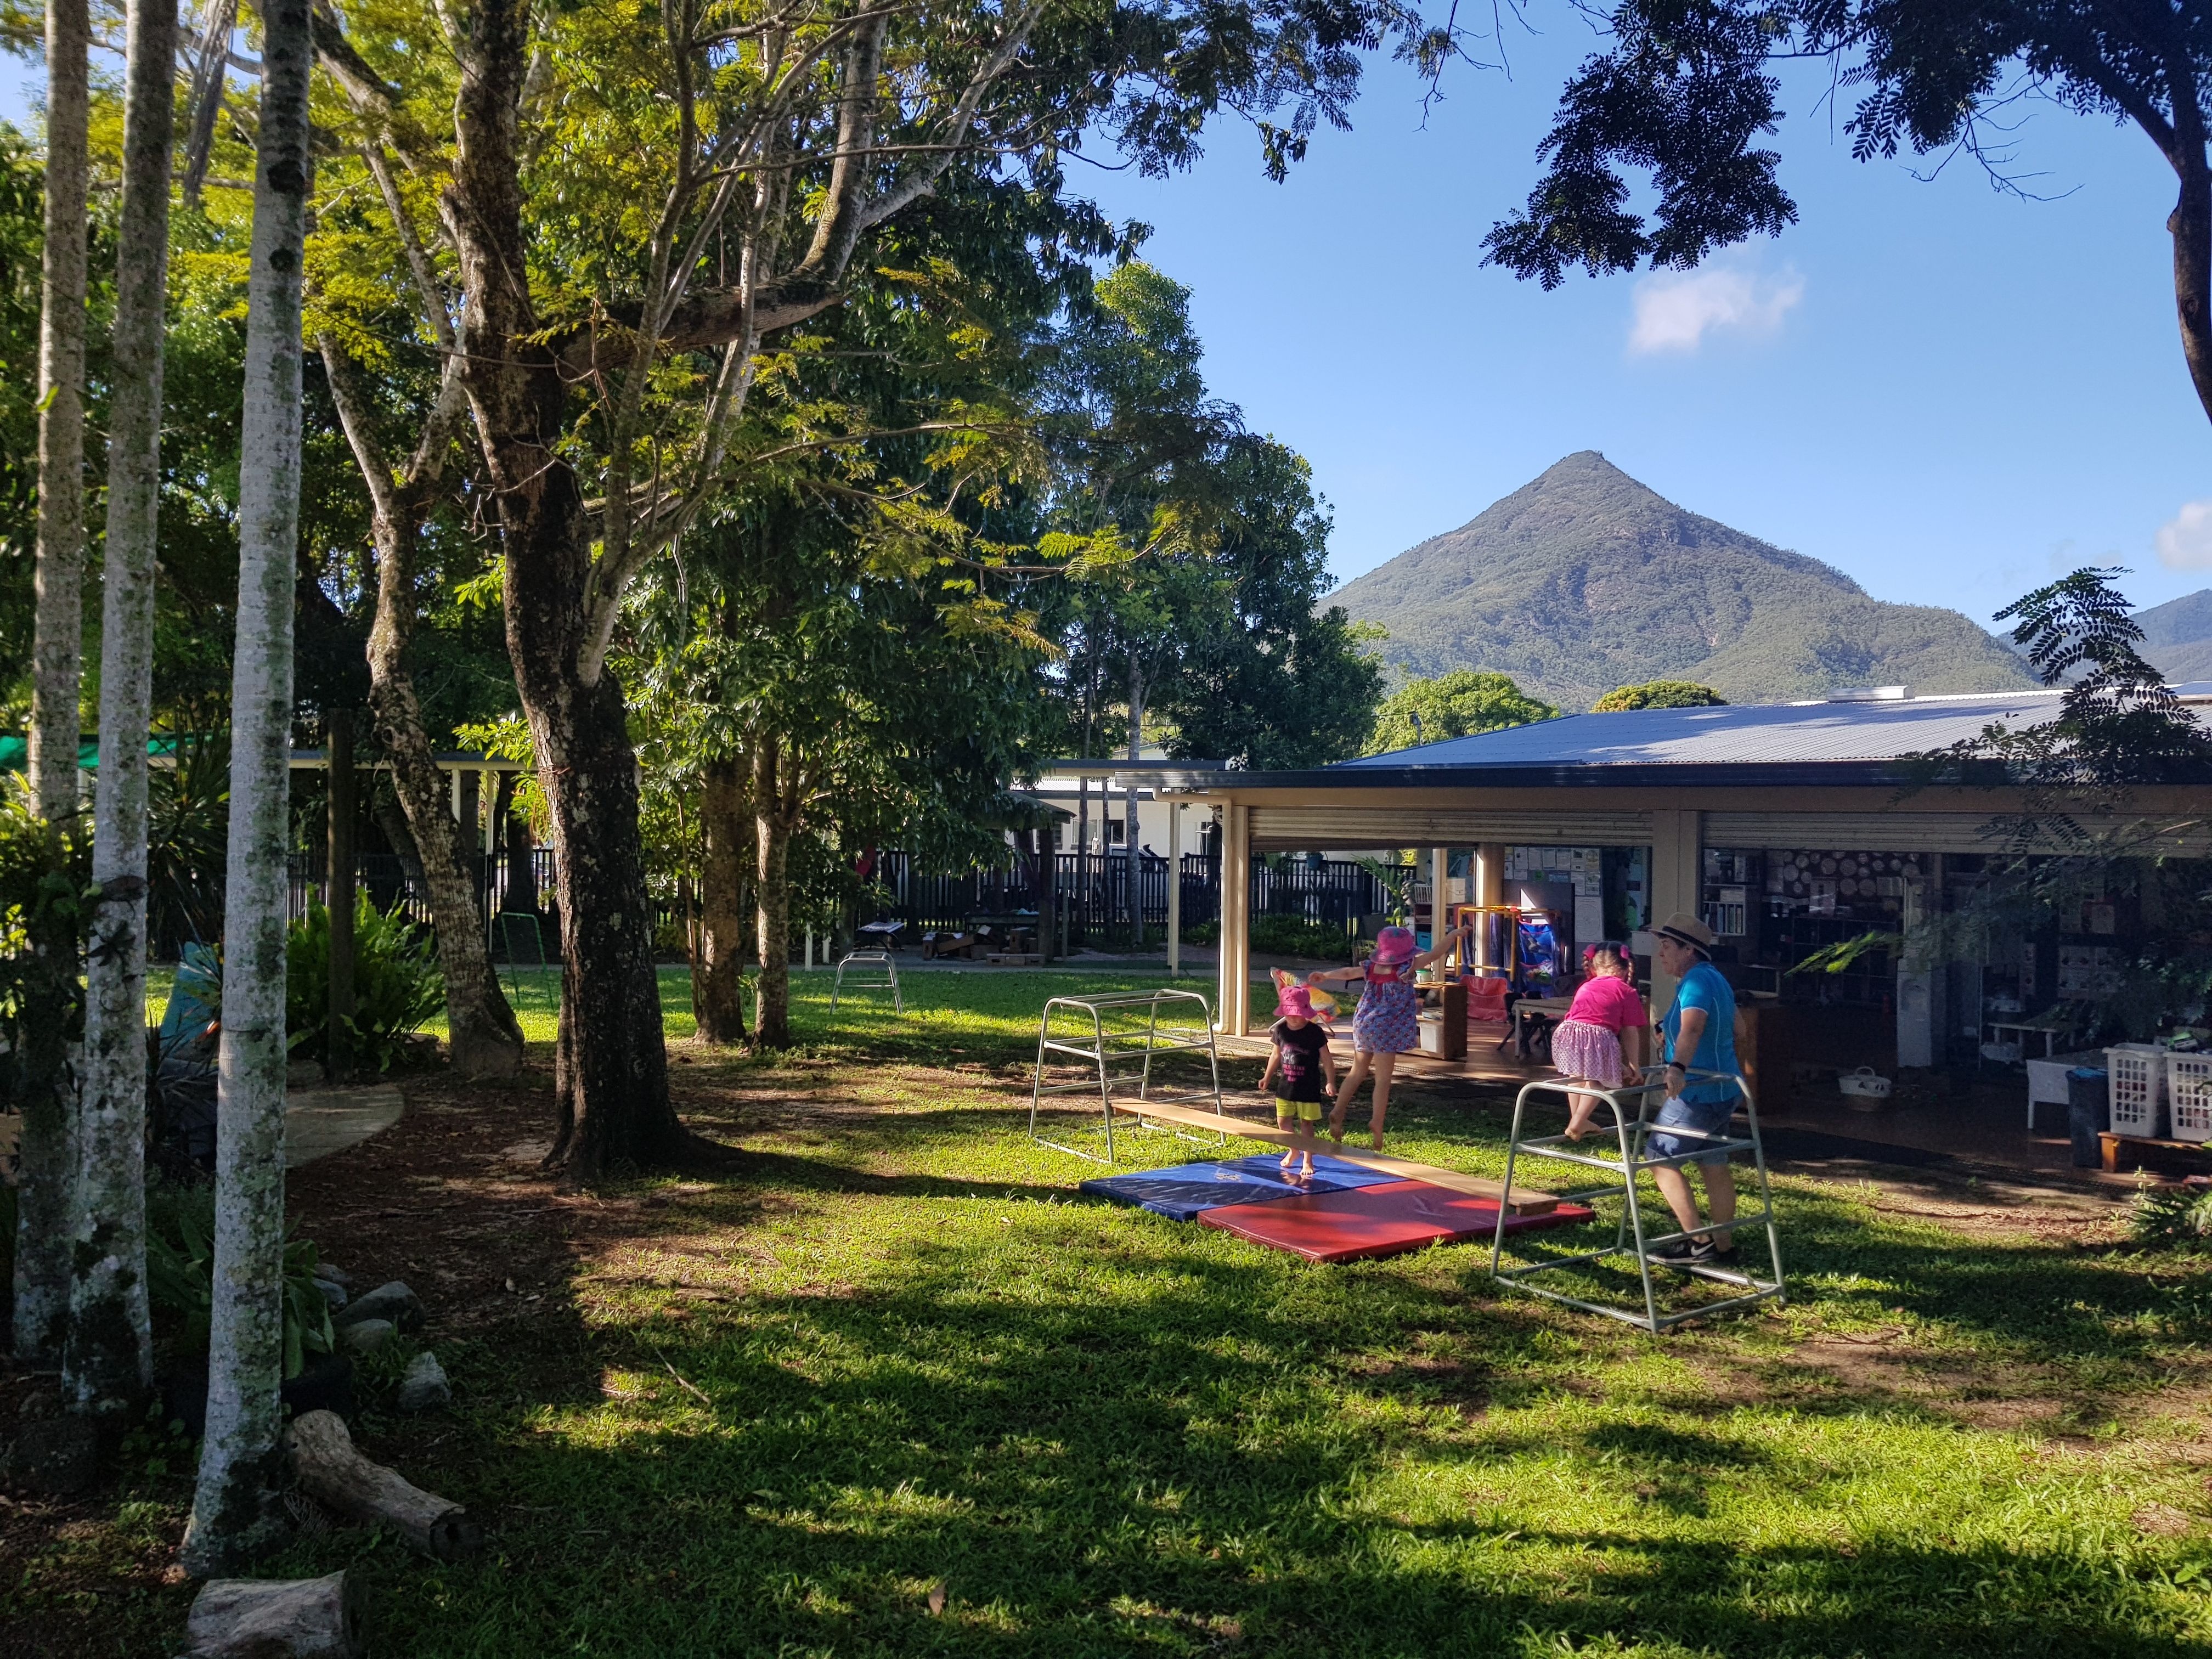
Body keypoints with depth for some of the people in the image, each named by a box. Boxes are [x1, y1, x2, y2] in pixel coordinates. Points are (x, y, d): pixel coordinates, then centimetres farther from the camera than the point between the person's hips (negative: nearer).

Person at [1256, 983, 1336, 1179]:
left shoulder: (1315, 1032, -12)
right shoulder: (1280, 1030, 0)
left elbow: (1326, 1059, -6)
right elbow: (1276, 1056, 14)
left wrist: (1331, 1082, -9)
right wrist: (1267, 1077, 18)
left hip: (1308, 1089, -4)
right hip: (1285, 1086, 4)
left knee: (1306, 1124, 1)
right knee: (1283, 1121, 10)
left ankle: (1308, 1161, 12)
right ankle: (1294, 1150, 34)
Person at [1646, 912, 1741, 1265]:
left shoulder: (1697, 981, -19)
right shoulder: (1715, 978, 14)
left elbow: (1692, 1027, -38)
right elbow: (1736, 1029, 29)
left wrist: (1677, 1068, -54)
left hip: (1698, 1092, -11)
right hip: (1722, 1088, 11)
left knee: (1660, 1157, -4)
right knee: (1714, 1166, 15)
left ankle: (1699, 1241, -5)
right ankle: (1723, 1245, 21)